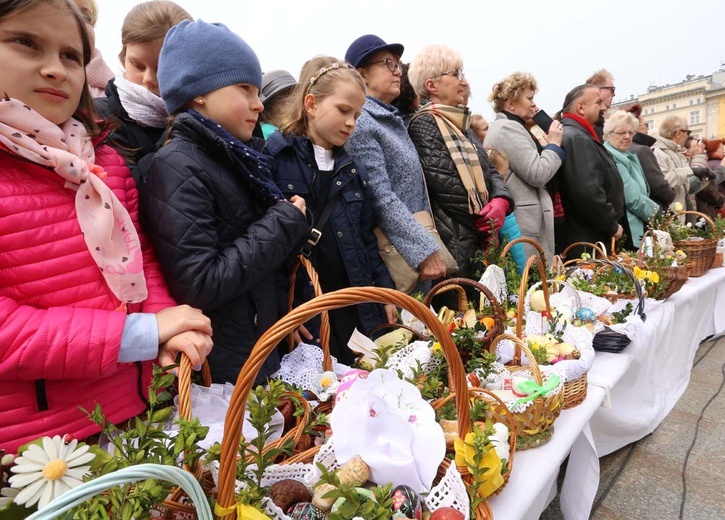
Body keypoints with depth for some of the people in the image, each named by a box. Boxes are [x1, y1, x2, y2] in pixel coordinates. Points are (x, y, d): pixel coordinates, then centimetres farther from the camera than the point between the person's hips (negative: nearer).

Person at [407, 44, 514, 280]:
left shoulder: (460, 125, 17)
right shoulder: (423, 124, -10)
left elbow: (488, 170, 13)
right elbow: (444, 183, -17)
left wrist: (501, 200, -8)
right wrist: (483, 219, -8)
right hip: (455, 244, -8)